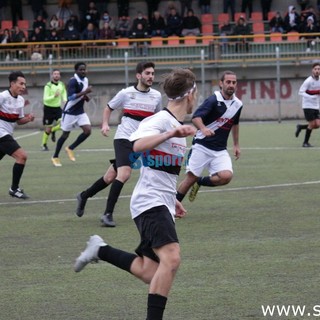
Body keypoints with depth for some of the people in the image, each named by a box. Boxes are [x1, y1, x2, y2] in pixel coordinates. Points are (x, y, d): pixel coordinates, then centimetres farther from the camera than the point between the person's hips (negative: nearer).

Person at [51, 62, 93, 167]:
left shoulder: (85, 80, 6)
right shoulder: (73, 81, -20)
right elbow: (70, 97, -30)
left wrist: (86, 97, 0)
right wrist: (84, 92, -35)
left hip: (80, 112, 7)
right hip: (70, 112, -7)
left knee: (88, 130, -10)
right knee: (65, 134, 3)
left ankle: (70, 148, 9)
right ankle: (55, 157, 20)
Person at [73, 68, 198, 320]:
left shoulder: (177, 126, 17)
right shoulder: (160, 120, -12)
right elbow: (138, 145, -33)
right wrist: (171, 134, -42)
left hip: (162, 206, 9)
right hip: (150, 203, -9)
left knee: (149, 274, 4)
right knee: (171, 259, -26)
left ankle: (100, 251, 20)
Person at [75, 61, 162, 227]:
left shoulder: (156, 96, 5)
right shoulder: (126, 93, -6)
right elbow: (108, 108, 8)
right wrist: (105, 124, -7)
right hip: (123, 138, -5)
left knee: (111, 176, 11)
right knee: (124, 173, -24)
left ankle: (84, 196, 33)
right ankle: (108, 214, -21)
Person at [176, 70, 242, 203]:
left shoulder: (237, 104, 5)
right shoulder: (214, 100, -13)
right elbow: (196, 117, -25)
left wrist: (236, 145, 28)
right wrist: (203, 128, -44)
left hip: (220, 151, 4)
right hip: (201, 146, -4)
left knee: (226, 176, -18)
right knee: (191, 178, -5)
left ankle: (200, 182, 11)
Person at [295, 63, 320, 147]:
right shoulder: (308, 81, -17)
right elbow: (301, 92, -19)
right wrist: (311, 97, -30)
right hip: (308, 106, -7)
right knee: (312, 124, -8)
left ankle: (300, 127, 23)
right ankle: (305, 142, 9)